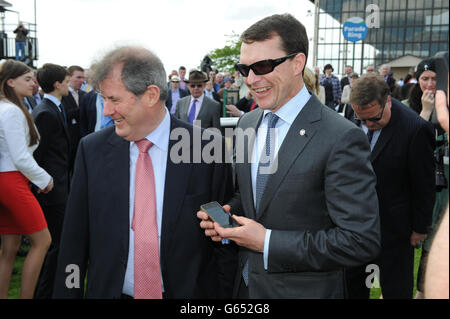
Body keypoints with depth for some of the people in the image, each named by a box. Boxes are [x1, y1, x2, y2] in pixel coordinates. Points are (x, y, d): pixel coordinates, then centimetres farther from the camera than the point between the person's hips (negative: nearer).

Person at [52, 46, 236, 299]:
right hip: (107, 290, 2)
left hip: (188, 291, -1)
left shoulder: (208, 149, -13)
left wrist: (225, 296, -7)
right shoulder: (92, 150, -4)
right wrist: (66, 293, -1)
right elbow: (75, 238, 0)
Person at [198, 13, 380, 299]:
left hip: (304, 289, -6)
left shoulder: (342, 138, -22)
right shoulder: (247, 123, 1)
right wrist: (228, 213, -7)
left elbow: (362, 240, -23)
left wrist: (268, 241, -22)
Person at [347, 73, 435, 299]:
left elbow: (424, 186, -13)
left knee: (395, 290, 12)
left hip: (393, 227, -5)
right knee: (353, 285, 20)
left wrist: (420, 228, -6)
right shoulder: (354, 117, -5)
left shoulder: (416, 129, -22)